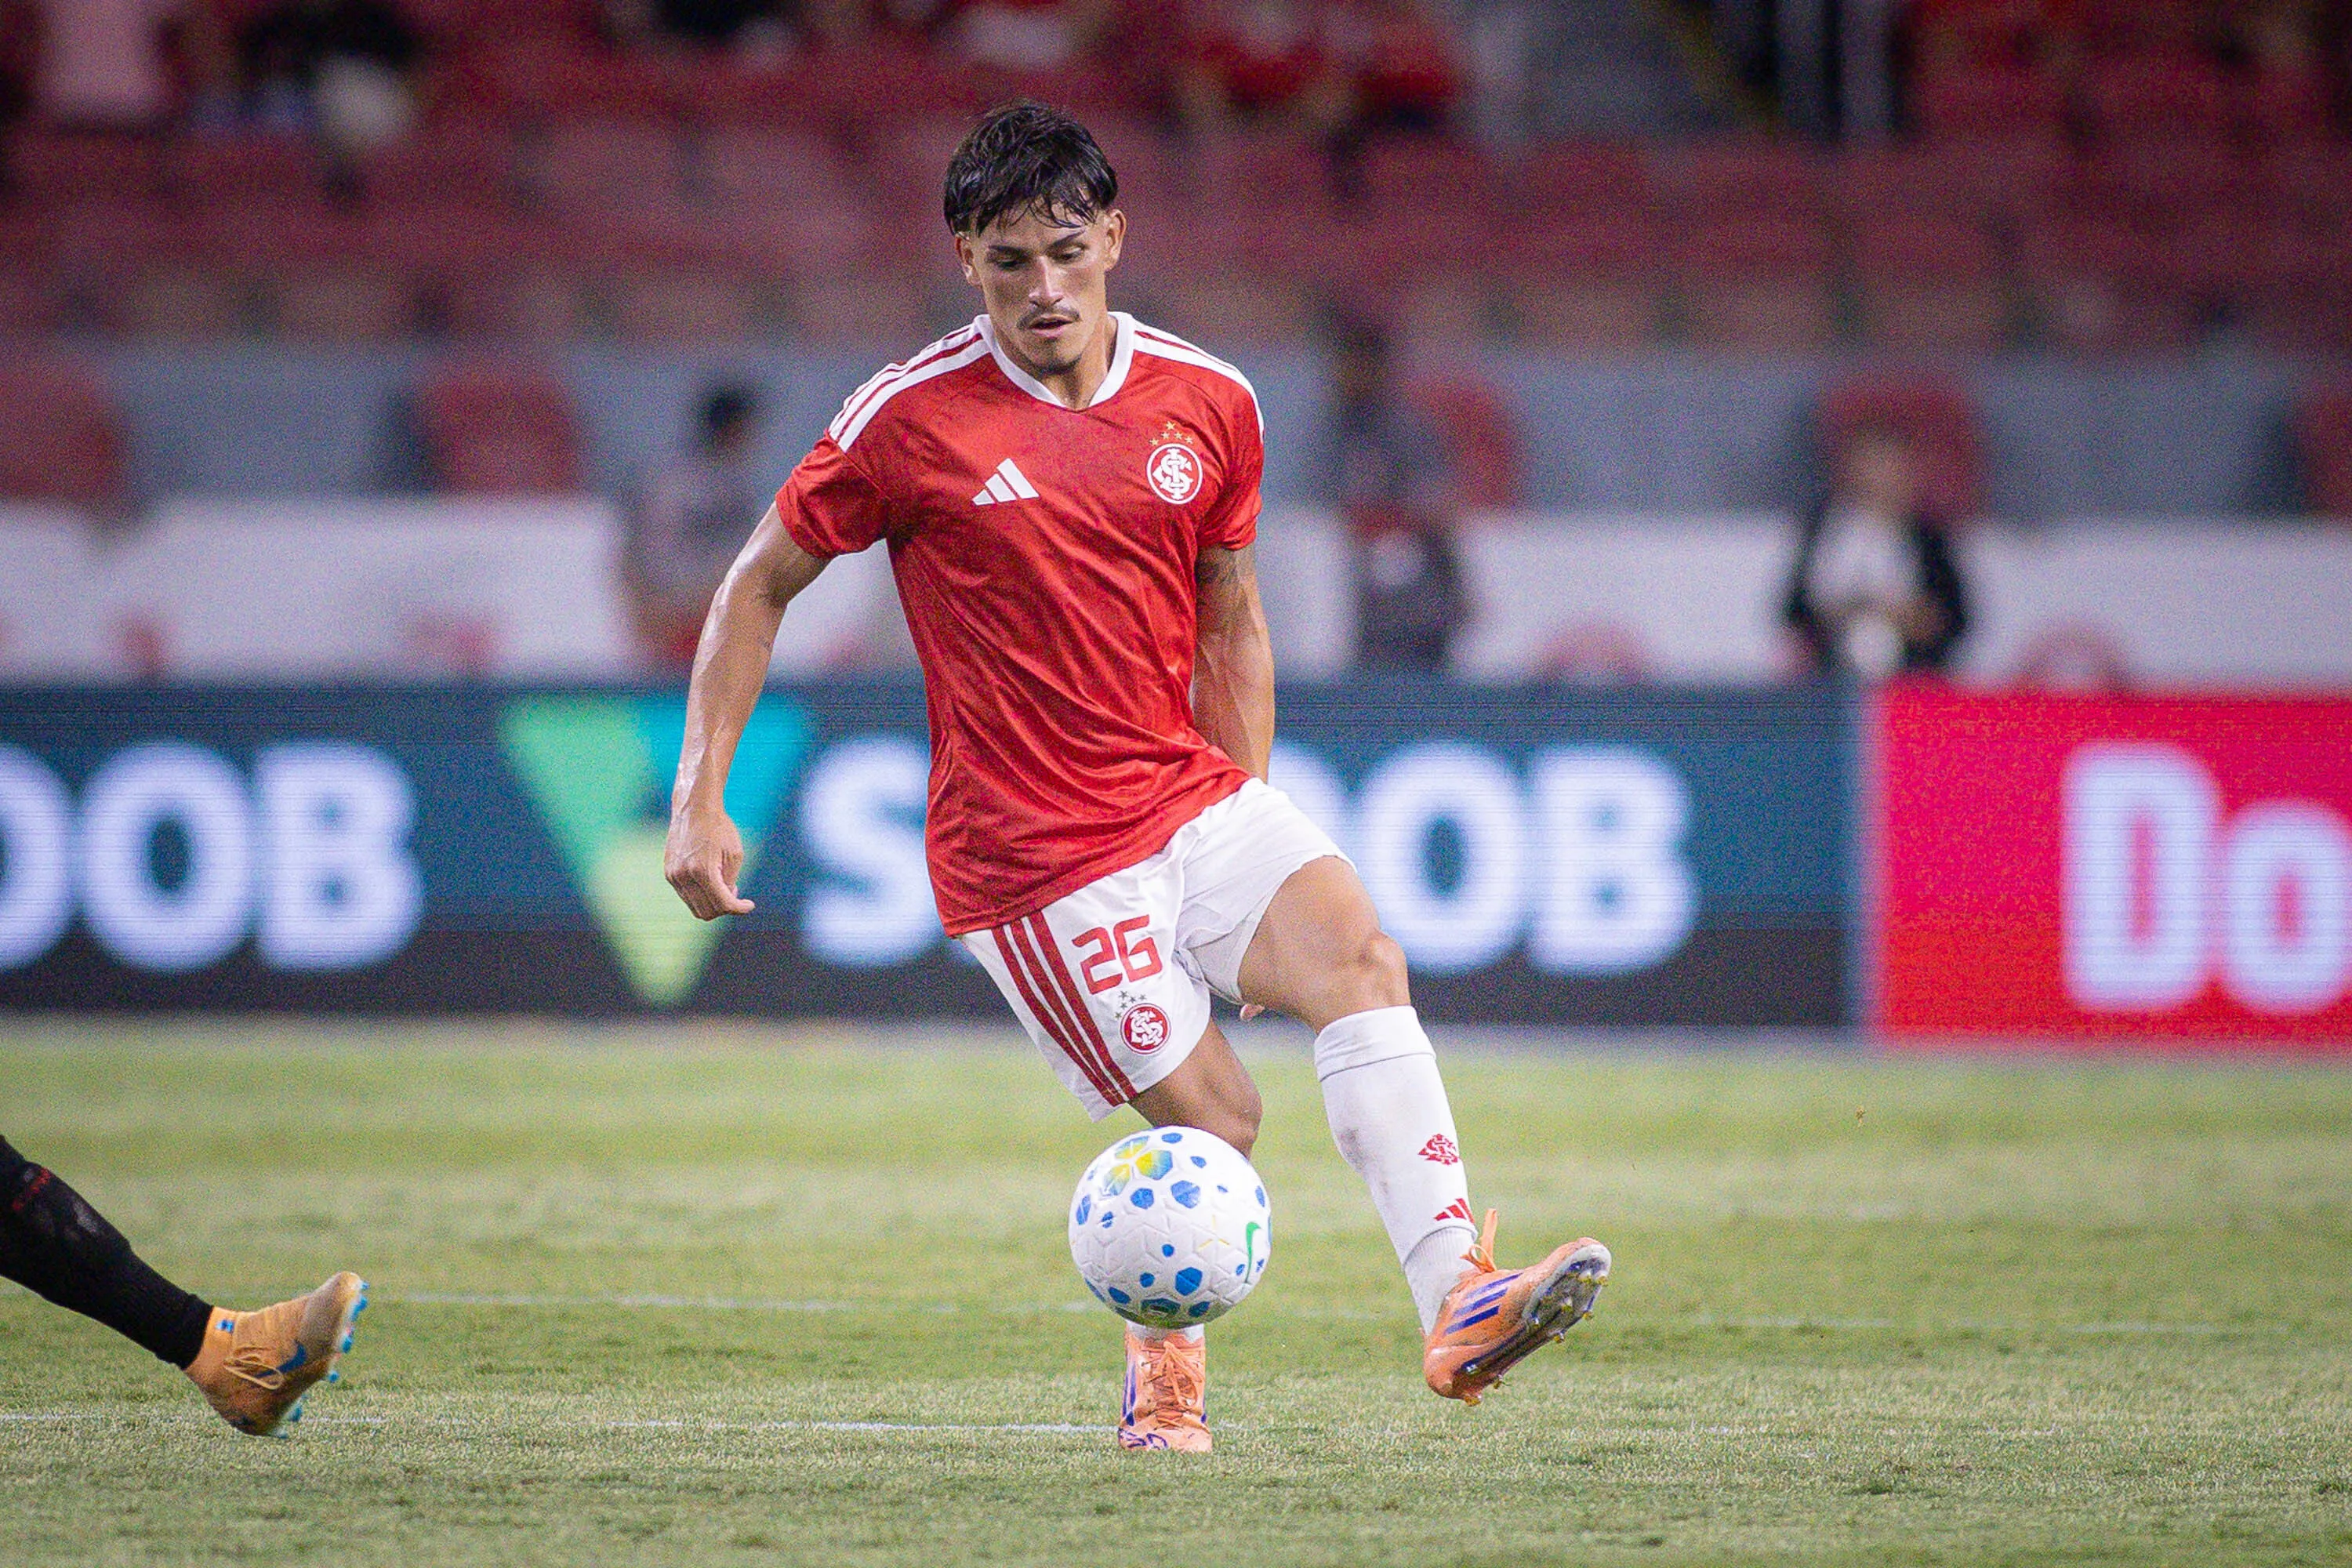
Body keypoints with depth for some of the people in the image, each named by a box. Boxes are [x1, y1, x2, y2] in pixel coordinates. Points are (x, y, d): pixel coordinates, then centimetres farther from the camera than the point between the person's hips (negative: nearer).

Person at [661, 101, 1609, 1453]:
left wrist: (1249, 824, 16)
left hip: (1192, 794, 4)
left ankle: (1461, 1305, -31)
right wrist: (701, 799, -4)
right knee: (1212, 1116, -8)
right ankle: (1165, 1382, 19)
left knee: (1360, 957, -21)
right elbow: (761, 587, 3)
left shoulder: (1208, 405, 5)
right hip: (1029, 853, -4)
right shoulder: (913, 419, -7)